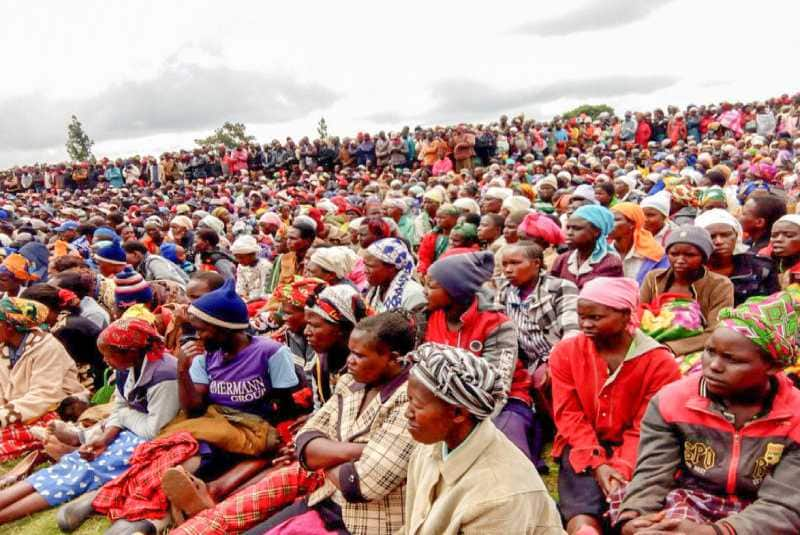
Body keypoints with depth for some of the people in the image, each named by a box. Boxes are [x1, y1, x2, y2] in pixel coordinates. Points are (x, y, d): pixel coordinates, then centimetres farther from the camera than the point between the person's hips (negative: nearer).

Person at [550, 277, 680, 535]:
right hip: (582, 449, 0)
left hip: (632, 454, 0)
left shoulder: (660, 362, -8)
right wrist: (597, 464, -17)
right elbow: (569, 416, -4)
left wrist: (623, 469, -22)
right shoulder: (565, 352, -3)